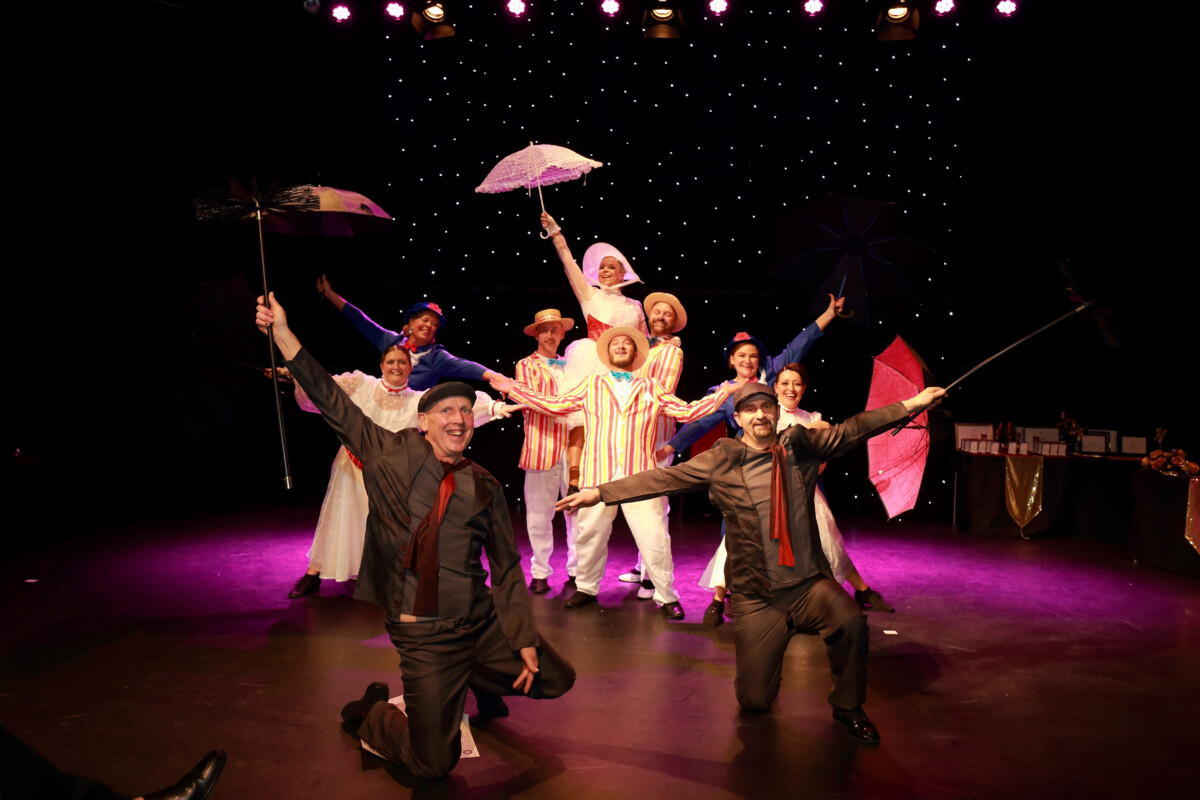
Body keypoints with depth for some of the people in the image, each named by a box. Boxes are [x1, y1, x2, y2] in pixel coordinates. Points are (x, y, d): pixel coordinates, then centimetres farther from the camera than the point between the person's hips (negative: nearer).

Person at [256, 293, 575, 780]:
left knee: (555, 680, 10)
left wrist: (525, 640, 1)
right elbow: (332, 402, -4)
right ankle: (372, 712, 28)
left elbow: (506, 567, 5)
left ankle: (479, 677, 36)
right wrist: (284, 335, -9)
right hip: (423, 635, -3)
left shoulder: (484, 486, 2)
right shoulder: (394, 453, -2)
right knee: (434, 765, -2)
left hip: (483, 621, 3)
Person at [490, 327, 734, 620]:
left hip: (641, 477, -1)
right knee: (590, 535, 6)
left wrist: (723, 393, 4)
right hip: (597, 476, 1)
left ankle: (666, 598, 11)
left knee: (655, 540, -4)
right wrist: (514, 389, 17)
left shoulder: (652, 388, 16)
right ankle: (586, 588, 27)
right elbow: (553, 405, 17)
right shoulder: (591, 385, 17)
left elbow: (687, 411, 13)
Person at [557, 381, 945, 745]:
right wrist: (599, 492, -10)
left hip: (809, 583, 2)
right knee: (754, 701, -2)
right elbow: (662, 478, -5)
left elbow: (852, 429, 9)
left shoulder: (800, 447, 4)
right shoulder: (721, 461, -3)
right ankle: (763, 656, 37)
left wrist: (910, 405, 6)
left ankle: (848, 706, 0)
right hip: (756, 598, -1)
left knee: (850, 620, -30)